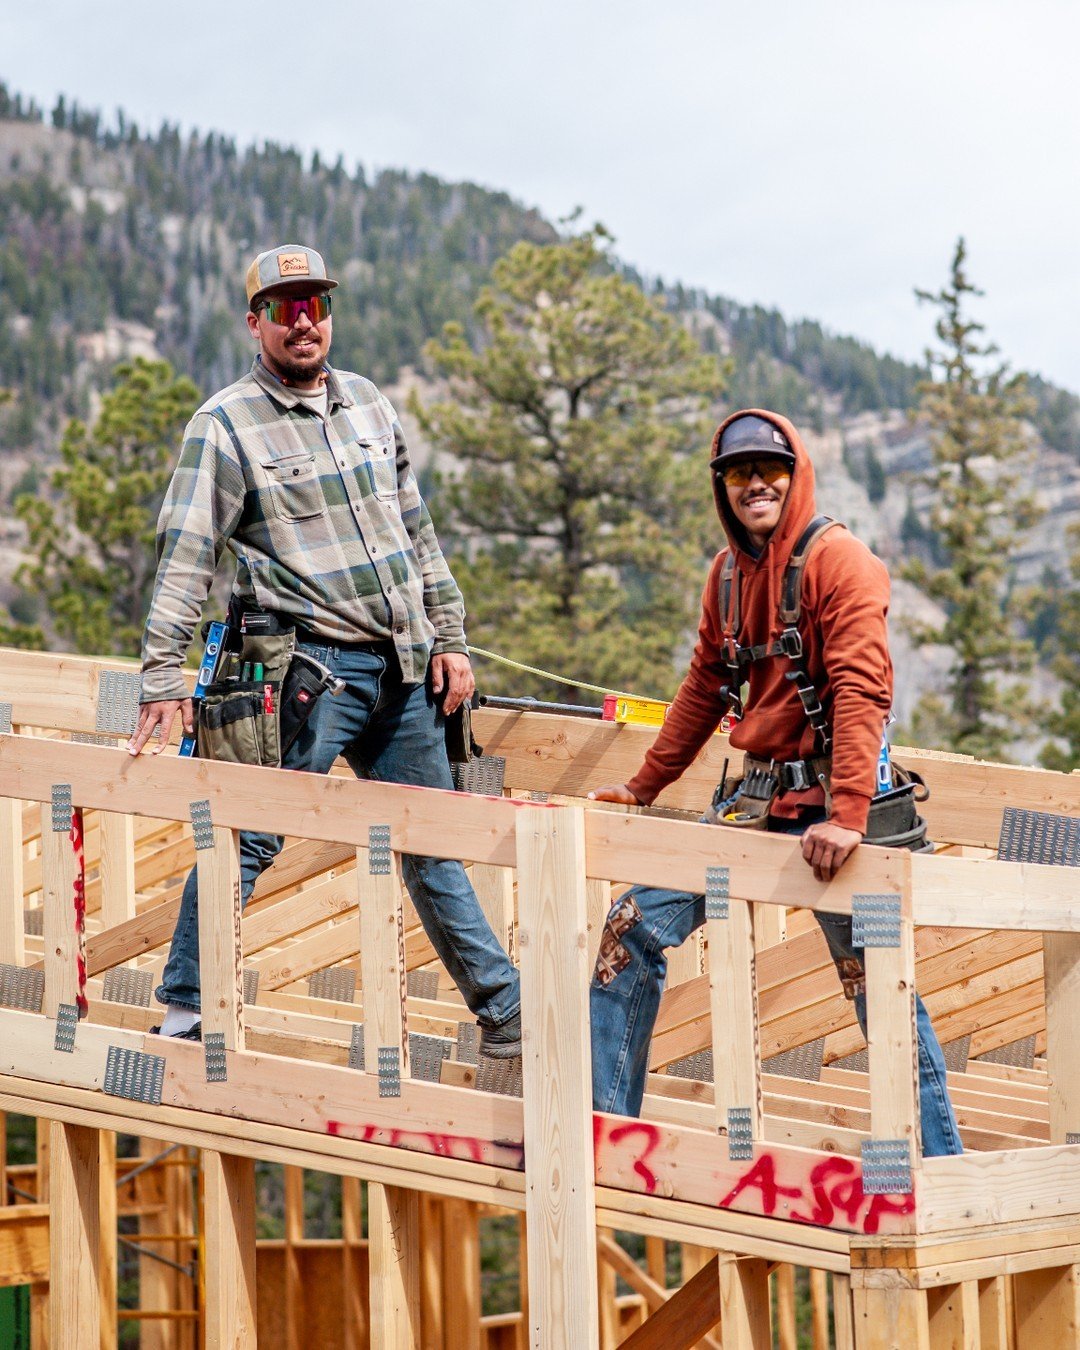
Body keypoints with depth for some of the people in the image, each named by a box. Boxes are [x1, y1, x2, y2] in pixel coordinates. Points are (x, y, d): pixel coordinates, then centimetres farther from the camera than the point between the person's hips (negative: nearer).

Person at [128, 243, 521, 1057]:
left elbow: (418, 534, 19)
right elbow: (186, 560, -10)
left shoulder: (370, 405, 13)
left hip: (404, 669, 6)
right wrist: (164, 679, -17)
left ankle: (504, 1012, 19)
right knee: (249, 840, -10)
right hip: (310, 664, -5)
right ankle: (186, 1014, -2)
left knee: (432, 845, 13)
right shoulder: (226, 426, -5)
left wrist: (449, 639, 13)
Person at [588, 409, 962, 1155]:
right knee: (634, 927, 4)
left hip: (826, 797, -8)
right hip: (756, 798, 8)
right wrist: (643, 786, 26)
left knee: (875, 976, -5)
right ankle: (604, 1124, 13)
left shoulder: (840, 560, -12)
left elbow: (862, 689, -21)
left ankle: (942, 1167, 4)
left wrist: (846, 814, -30)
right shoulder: (729, 571, 12)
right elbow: (705, 688, 23)